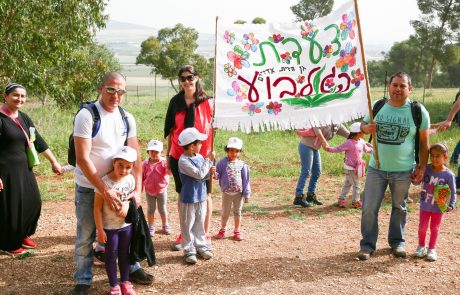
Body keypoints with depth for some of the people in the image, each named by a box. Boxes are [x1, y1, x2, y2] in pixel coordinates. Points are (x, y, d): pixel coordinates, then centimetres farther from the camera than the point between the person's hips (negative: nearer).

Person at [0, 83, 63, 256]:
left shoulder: (24, 118, 8)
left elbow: (38, 141, 12)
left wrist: (54, 162, 11)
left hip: (24, 168, 7)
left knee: (33, 203, 12)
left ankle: (22, 235, 33)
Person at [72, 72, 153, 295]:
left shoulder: (127, 118, 0)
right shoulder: (86, 115, -17)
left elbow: (135, 156, 1)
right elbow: (82, 159, -22)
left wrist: (137, 190, -8)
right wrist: (105, 190, -25)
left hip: (117, 185, 5)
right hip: (89, 187, -4)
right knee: (86, 236, 5)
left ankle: (131, 269, 31)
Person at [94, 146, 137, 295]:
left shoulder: (130, 179, -7)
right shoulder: (104, 182, -21)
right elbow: (97, 208, -16)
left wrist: (126, 205, -14)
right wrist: (100, 230, -15)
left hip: (126, 225, 4)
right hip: (110, 227, -4)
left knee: (124, 254, 17)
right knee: (111, 255, 9)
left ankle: (125, 282, 31)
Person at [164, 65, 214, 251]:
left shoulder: (207, 102, -3)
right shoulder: (175, 102, 3)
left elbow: (214, 127, 0)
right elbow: (170, 130, 9)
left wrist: (212, 151, -7)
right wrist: (168, 155, 9)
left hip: (202, 156, -2)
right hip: (179, 156, 2)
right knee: (182, 195, 10)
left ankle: (205, 234, 19)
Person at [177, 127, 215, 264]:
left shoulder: (199, 157, 3)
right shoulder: (183, 161, -20)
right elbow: (199, 174, -25)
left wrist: (210, 172, -10)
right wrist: (209, 160, -20)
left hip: (201, 196, 7)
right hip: (189, 199, -7)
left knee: (200, 223, 17)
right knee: (188, 225, 5)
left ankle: (201, 245, 29)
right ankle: (189, 250, 15)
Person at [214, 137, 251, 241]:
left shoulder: (242, 164, -5)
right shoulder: (223, 162, -8)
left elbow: (245, 180, -1)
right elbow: (217, 175, -5)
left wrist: (246, 194, -2)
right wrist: (214, 173, -29)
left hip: (239, 193, 1)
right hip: (226, 193, -1)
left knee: (237, 212, 13)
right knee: (225, 212, 13)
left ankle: (237, 231, 26)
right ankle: (222, 229, 32)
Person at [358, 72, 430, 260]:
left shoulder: (418, 111, -6)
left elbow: (424, 142, 0)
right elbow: (363, 124, 13)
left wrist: (422, 167, -2)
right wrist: (366, 128, -11)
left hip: (403, 171, -1)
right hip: (376, 168, 1)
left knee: (399, 207, 15)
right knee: (369, 208, 0)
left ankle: (397, 241, 34)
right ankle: (367, 245, 13)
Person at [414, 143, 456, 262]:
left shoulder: (449, 175, -16)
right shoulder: (426, 169, -12)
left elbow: (453, 192, -7)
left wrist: (451, 205, -15)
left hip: (439, 207, -1)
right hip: (425, 205, 1)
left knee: (434, 228, 13)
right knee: (422, 226, 12)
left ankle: (432, 249, 27)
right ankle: (421, 246, 31)